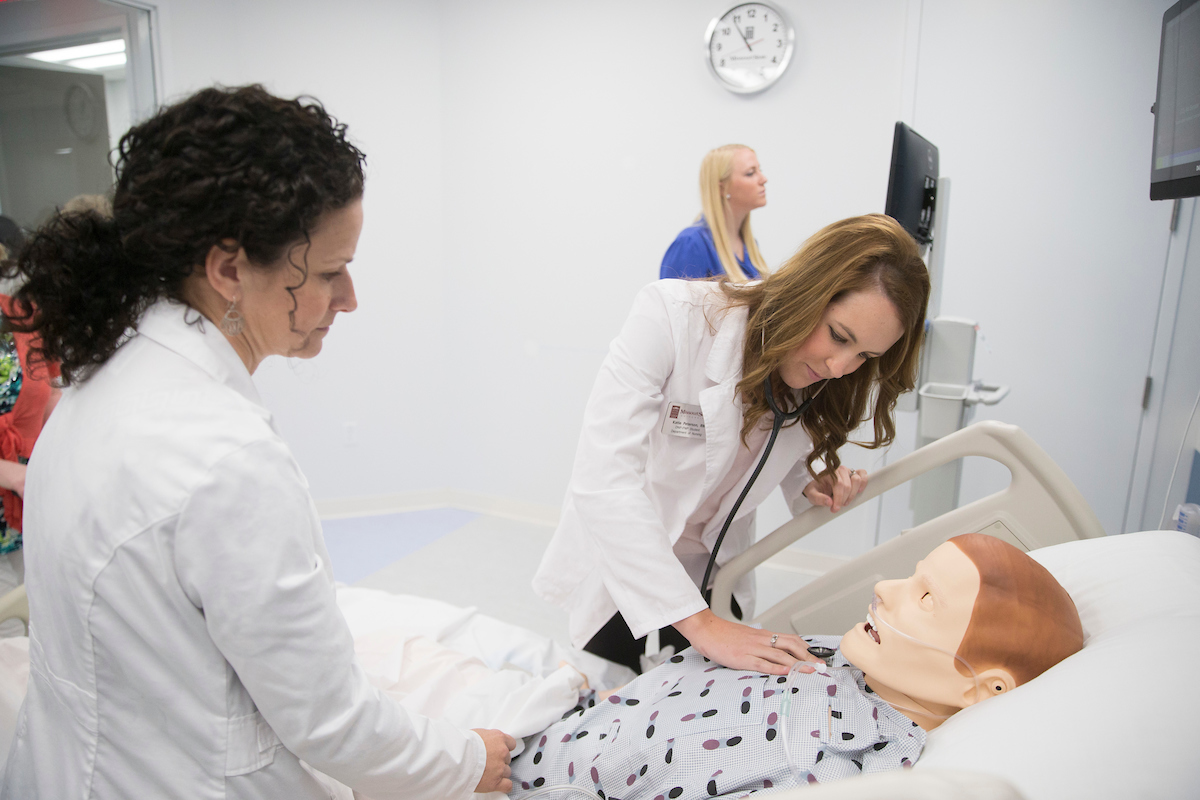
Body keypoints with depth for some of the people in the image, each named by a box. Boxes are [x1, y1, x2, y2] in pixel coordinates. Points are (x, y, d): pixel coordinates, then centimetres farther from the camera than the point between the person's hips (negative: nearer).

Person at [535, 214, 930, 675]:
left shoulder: (826, 383, -13)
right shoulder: (673, 315, -31)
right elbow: (602, 479, -38)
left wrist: (813, 485, -18)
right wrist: (700, 624, -40)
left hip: (713, 566, 4)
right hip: (620, 558, -3)